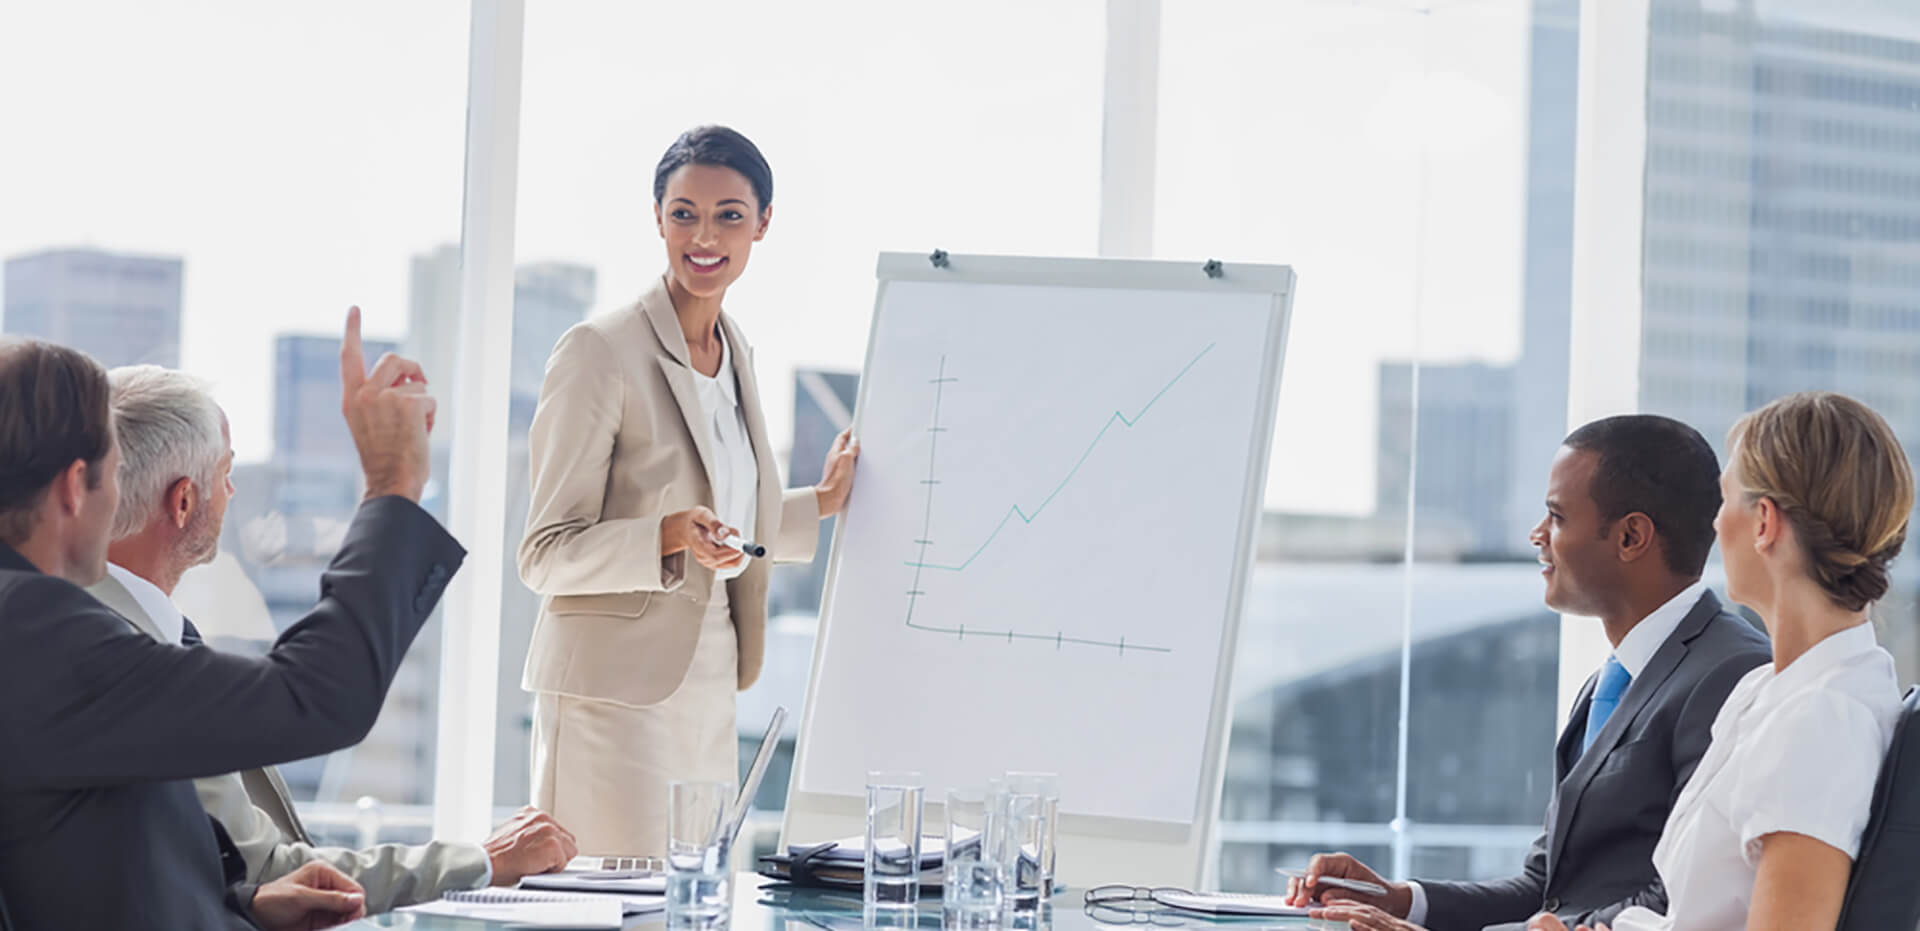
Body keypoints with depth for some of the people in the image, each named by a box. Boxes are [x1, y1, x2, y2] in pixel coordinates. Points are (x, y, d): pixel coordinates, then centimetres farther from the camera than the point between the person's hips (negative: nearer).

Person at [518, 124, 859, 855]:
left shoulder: (735, 353, 12)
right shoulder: (600, 351, -11)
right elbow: (546, 556, -12)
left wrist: (820, 505, 24)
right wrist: (673, 537, -25)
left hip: (706, 687, 7)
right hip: (614, 687, -7)